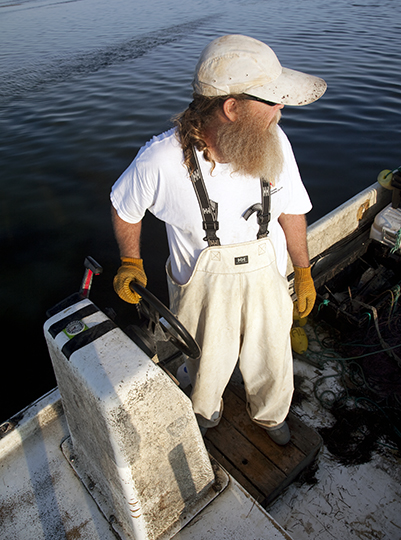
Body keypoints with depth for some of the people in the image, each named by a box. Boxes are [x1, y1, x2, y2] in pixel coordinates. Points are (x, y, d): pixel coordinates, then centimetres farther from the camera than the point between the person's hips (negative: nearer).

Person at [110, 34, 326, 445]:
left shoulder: (273, 141, -15)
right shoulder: (161, 160, -26)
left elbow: (291, 209, 0)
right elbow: (124, 207, -4)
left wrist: (303, 272, 6)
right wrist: (130, 262, -5)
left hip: (265, 279, 3)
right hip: (203, 288, -2)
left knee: (272, 368, 23)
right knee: (208, 370, 23)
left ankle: (269, 415, 60)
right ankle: (207, 412, 62)